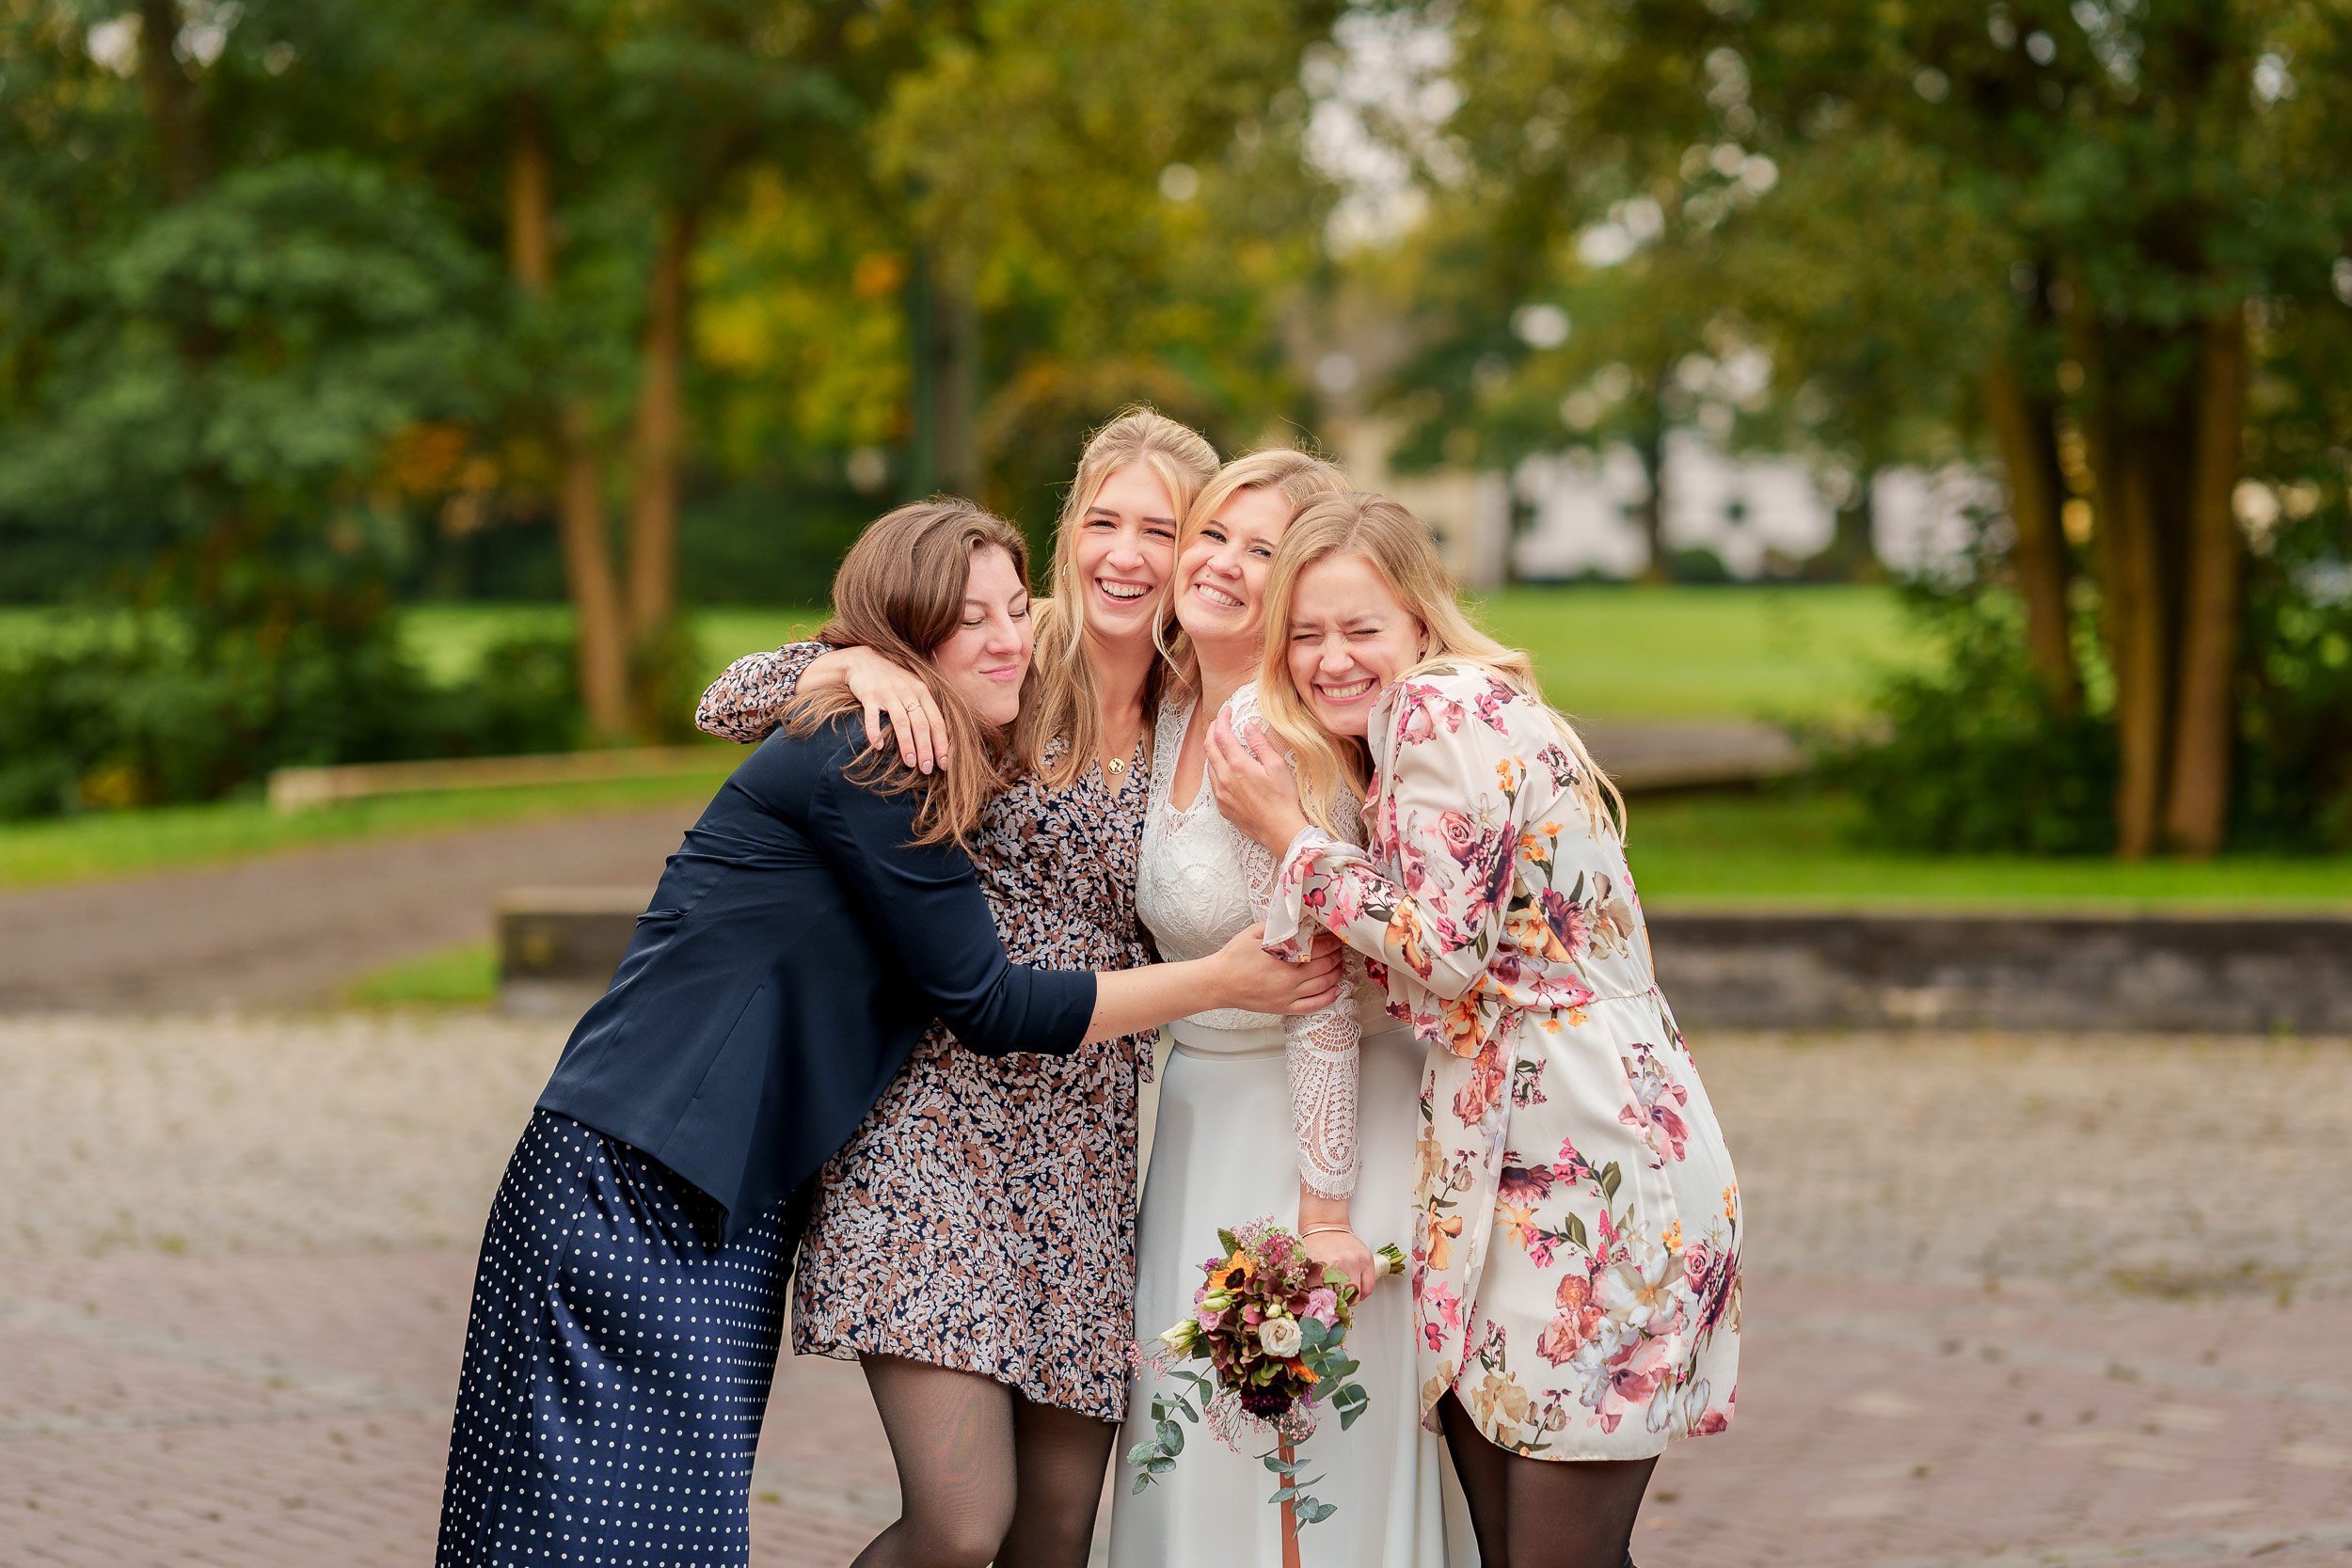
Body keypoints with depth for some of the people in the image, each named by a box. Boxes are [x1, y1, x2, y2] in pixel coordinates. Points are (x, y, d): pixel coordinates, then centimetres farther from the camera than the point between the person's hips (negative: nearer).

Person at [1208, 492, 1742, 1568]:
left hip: (1592, 1161, -10)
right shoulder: (1418, 726, 19)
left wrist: (1288, 834, -9)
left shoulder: (1448, 709, -10)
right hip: (1492, 1159, 10)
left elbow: (1446, 946, -17)